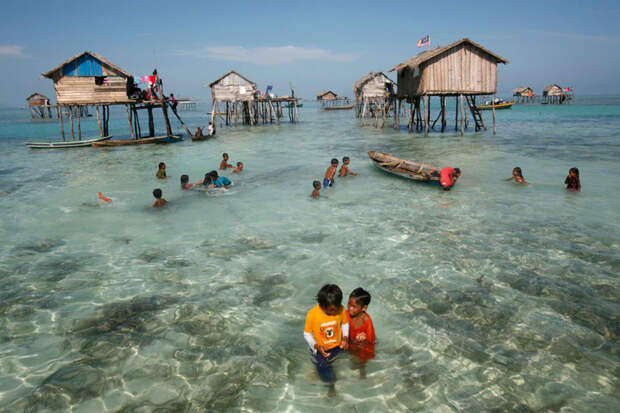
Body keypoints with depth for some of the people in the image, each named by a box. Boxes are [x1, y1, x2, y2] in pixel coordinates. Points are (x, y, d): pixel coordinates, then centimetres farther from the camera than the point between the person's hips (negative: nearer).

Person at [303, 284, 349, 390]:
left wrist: (345, 337, -11)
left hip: (338, 347, 3)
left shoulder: (340, 309, -14)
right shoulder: (312, 314, -21)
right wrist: (317, 346, -23)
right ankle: (331, 385, 21)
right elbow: (307, 334, -9)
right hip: (321, 350, -2)